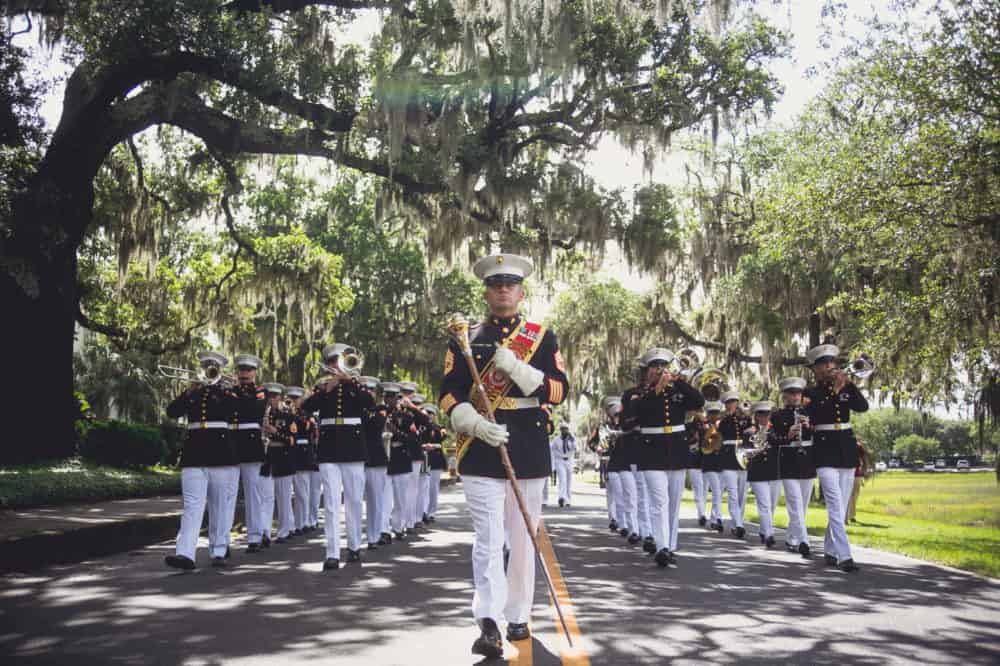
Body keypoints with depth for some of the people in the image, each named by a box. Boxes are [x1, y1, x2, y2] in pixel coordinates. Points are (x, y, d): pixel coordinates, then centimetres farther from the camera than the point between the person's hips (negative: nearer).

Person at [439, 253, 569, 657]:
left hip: (529, 452, 2)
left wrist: (517, 369, -14)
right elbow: (449, 394, 1)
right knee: (488, 540, -9)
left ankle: (518, 617, 24)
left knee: (523, 540, 11)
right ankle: (489, 625, -14)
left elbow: (559, 391, 0)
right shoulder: (464, 339, 7)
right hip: (481, 453, -2)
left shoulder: (543, 337, 9)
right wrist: (476, 424, -17)